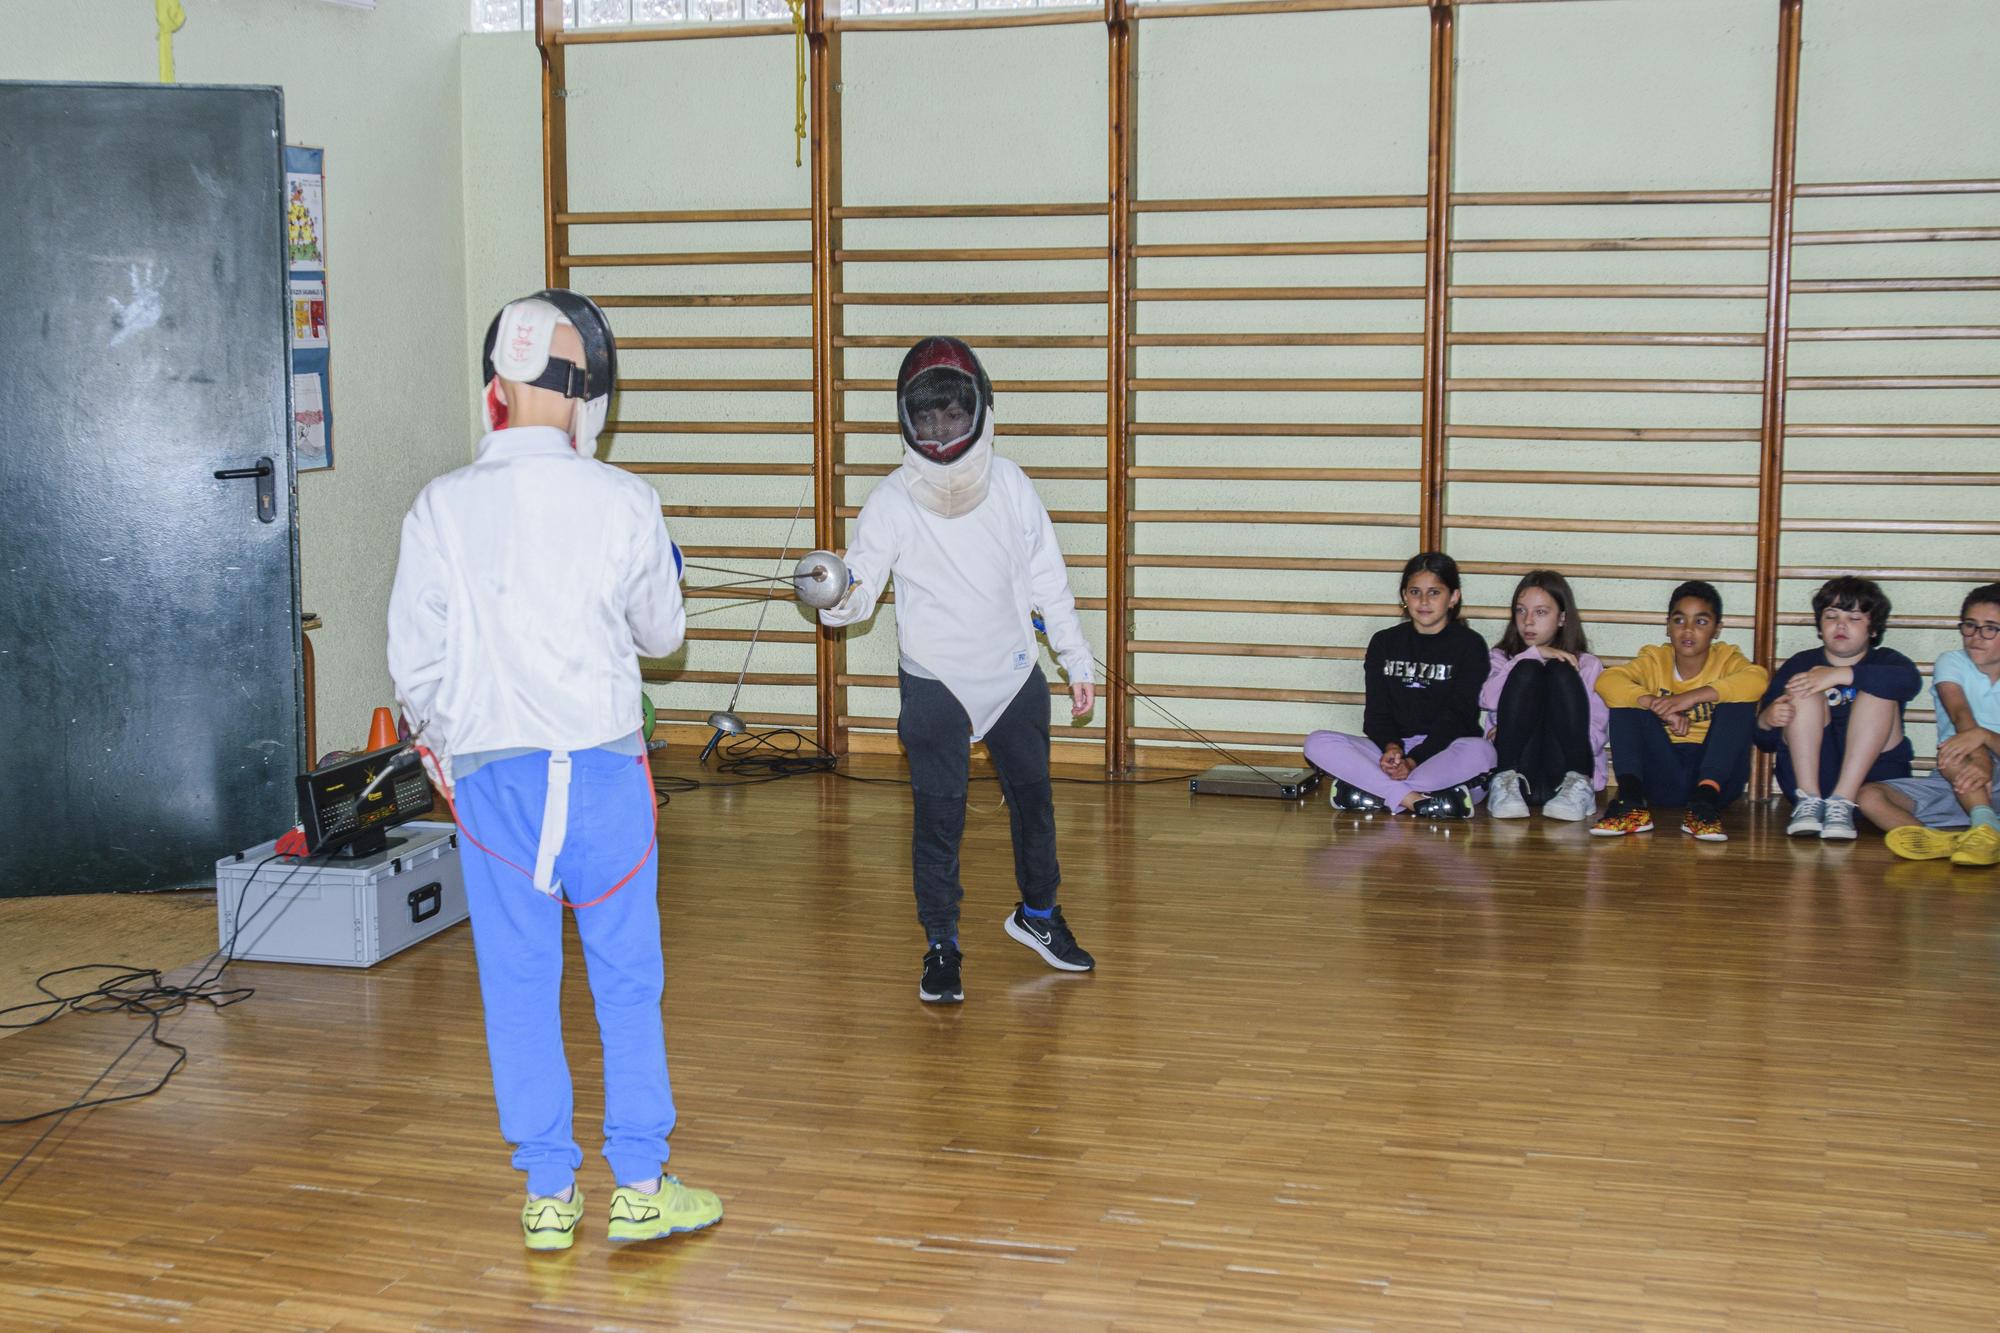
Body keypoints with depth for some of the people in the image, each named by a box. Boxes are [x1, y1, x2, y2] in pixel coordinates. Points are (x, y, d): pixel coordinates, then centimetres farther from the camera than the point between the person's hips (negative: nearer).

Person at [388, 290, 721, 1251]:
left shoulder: (442, 507, -5)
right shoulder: (621, 502, -8)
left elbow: (414, 657, 0)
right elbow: (661, 635, 5)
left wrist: (435, 742, 18)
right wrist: (663, 581, 26)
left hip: (488, 771, 1)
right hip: (599, 766, -1)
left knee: (518, 982, 10)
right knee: (625, 977, 10)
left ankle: (547, 1195, 17)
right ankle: (639, 1187, 17)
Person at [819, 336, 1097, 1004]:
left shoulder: (1010, 486, -5)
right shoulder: (892, 500, -13)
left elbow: (1047, 578, 4)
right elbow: (861, 588, -15)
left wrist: (1076, 661, 7)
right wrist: (839, 598, -40)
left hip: (1014, 672, 3)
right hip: (934, 681, -3)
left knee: (1032, 798, 17)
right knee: (938, 816, -1)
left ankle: (1037, 912, 40)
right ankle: (941, 944, 16)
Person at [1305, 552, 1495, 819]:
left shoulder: (1469, 645, 3)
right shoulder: (1384, 643, 13)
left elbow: (1456, 717, -6)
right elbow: (1376, 710, 6)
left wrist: (1414, 760, -19)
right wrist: (1391, 747, -17)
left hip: (1445, 750, -3)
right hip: (1390, 748, 3)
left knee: (1478, 751, -38)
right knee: (1317, 743, -20)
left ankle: (1375, 793, -33)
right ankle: (1415, 800, -33)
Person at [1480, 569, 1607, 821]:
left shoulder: (1587, 666, 18)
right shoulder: (1503, 659, 22)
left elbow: (1596, 733, 2)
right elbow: (1488, 699, -3)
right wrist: (1534, 654, -5)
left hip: (1562, 770, 0)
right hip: (1517, 767, 0)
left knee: (1560, 671, -16)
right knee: (1527, 670, -15)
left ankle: (1577, 785, -28)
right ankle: (1507, 780, -26)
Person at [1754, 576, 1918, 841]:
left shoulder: (1884, 661, 13)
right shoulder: (1800, 665, 15)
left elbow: (1910, 680, -16)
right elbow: (1765, 742, 10)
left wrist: (1841, 674, -27)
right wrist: (1766, 721, -15)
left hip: (1872, 771, -1)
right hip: (1809, 770, 1)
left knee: (1877, 690, -18)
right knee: (1806, 692, -15)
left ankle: (1842, 802, -31)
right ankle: (1809, 800, -30)